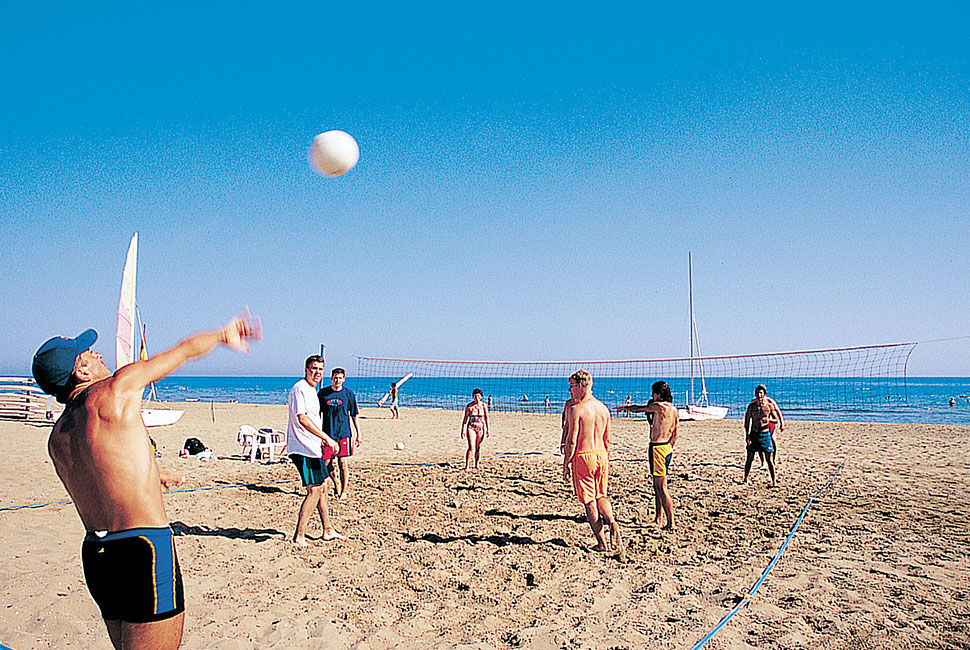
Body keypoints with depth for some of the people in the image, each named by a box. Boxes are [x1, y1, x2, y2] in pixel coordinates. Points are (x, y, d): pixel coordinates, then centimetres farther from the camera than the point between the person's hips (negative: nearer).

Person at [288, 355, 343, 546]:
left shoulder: (311, 390, 18)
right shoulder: (300, 388, -14)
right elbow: (303, 419, -23)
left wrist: (322, 439, 24)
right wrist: (328, 438, -24)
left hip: (313, 448, 10)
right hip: (304, 449, -10)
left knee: (322, 488, 15)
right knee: (314, 491, -9)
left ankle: (328, 531, 25)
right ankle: (299, 536, -3)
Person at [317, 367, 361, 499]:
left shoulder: (349, 393, 1)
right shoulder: (323, 393, 3)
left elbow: (354, 415, 5)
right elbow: (317, 413, 11)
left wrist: (358, 434, 3)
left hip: (344, 433, -2)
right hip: (327, 433, 2)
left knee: (343, 463, -3)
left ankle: (343, 491, 7)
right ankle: (337, 484, 28)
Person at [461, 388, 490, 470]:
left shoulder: (484, 405, 0)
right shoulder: (469, 406, -6)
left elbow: (486, 418, 8)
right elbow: (465, 418, -1)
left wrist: (487, 430, 7)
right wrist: (463, 430, -4)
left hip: (481, 428, 2)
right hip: (471, 427, -2)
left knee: (478, 448, 9)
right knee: (471, 447, -13)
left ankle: (476, 465, 24)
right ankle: (466, 466, -9)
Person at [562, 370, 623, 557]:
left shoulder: (575, 408, -11)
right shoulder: (603, 408, 9)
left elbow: (572, 440, -14)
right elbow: (607, 440, 14)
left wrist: (566, 464, -7)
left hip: (583, 456, -6)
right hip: (601, 454, 6)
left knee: (589, 501, 4)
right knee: (601, 496, 20)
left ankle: (602, 542, 8)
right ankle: (612, 523, -6)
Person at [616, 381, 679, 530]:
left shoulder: (658, 406, -14)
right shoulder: (674, 409, 11)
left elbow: (638, 408, -3)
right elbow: (675, 434, 16)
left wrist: (625, 407, 15)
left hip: (657, 448, -9)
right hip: (667, 448, 9)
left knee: (661, 487, -6)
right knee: (658, 486, 16)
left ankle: (671, 522, -6)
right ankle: (658, 519, 24)